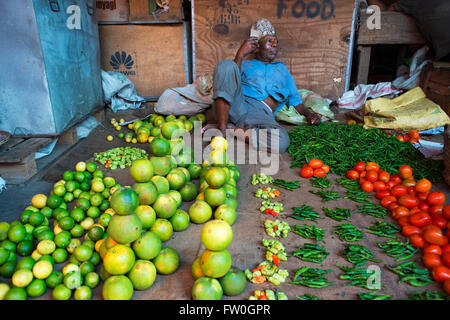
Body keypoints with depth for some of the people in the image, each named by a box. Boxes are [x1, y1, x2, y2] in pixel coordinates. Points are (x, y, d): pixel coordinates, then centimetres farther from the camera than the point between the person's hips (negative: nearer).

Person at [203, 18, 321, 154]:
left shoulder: (282, 68, 35)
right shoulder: (245, 64, 28)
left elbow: (294, 97, 30)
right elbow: (231, 82, 7)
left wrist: (308, 114, 12)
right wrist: (240, 55, 1)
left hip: (261, 112, 1)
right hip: (237, 104, 0)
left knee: (281, 142, -36)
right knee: (226, 65, -27)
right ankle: (222, 128, -32)